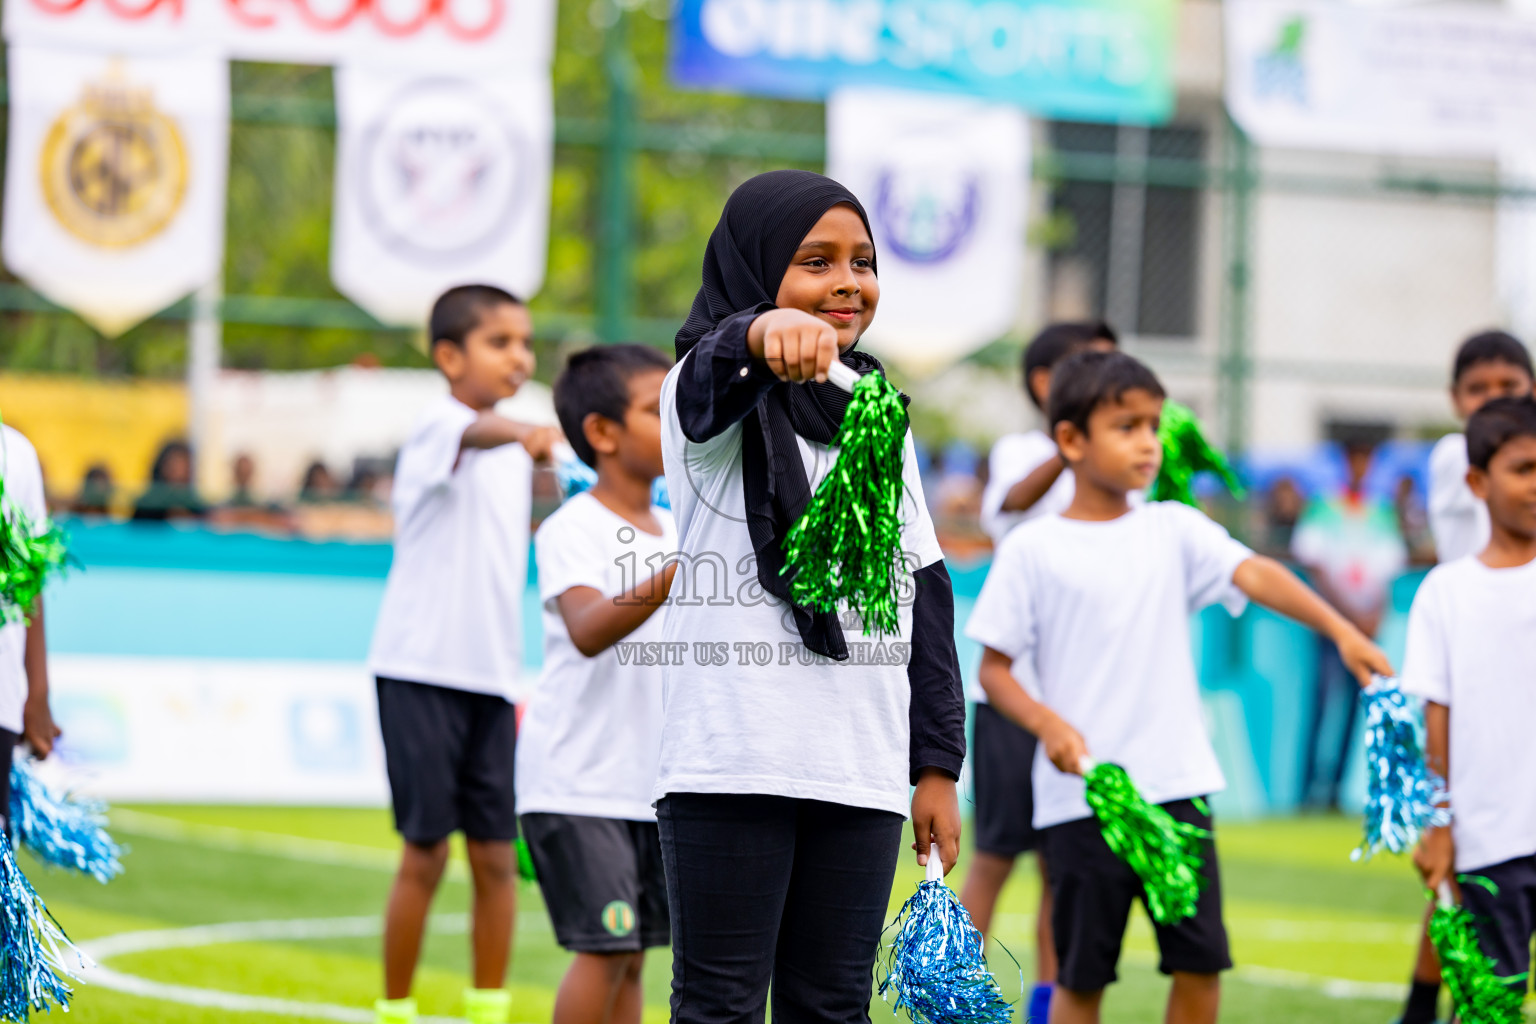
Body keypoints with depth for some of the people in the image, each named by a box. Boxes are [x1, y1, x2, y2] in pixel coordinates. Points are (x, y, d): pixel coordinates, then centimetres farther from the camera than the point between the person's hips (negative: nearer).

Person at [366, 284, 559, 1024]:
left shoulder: (512, 456, 15)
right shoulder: (439, 425, -9)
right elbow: (472, 432, -35)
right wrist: (523, 434, -57)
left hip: (490, 676, 7)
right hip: (420, 670, -7)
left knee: (495, 855, 3)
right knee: (426, 853, -4)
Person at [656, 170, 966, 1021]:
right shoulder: (717, 393, -1)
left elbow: (926, 600, 18)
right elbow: (714, 372, -28)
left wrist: (938, 767, 12)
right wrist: (763, 335, -53)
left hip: (862, 774, 5)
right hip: (732, 766, -5)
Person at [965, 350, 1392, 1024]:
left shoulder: (1174, 530, 6)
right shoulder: (1032, 551, -2)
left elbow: (1255, 575, -7)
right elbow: (993, 669, 0)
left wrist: (1340, 630, -21)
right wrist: (1046, 722, -18)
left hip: (1175, 785, 3)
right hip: (1079, 797, -3)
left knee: (1201, 960, 1)